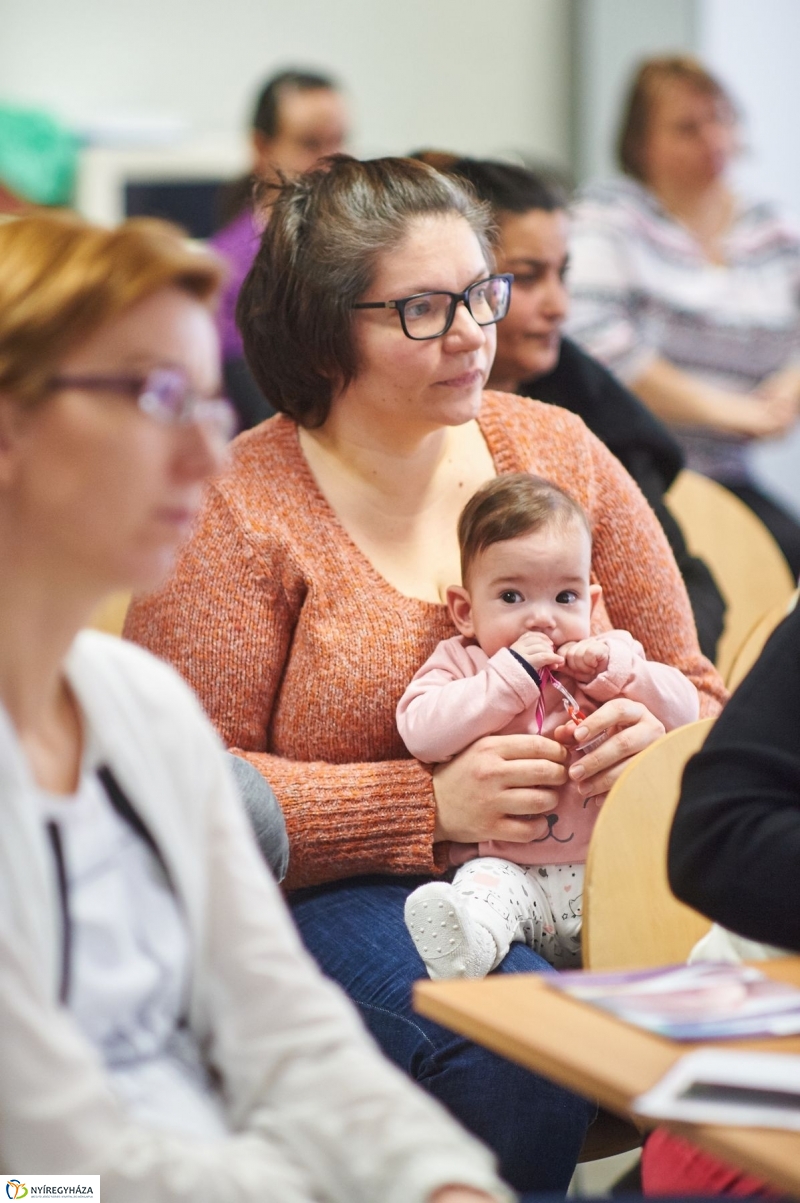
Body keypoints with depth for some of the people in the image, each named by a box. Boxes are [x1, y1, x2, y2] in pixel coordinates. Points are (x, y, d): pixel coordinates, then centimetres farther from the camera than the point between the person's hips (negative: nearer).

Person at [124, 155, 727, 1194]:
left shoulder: (557, 450, 11)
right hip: (340, 895, -4)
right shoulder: (238, 510, -4)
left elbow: (689, 681, 18)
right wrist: (431, 804, -17)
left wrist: (654, 728, -7)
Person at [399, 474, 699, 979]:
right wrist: (509, 674, -13)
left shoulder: (613, 655, 18)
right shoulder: (459, 663, 8)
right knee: (485, 884, -36)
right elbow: (422, 732, -11)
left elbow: (684, 708, 8)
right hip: (510, 868, -3)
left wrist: (613, 670, -5)